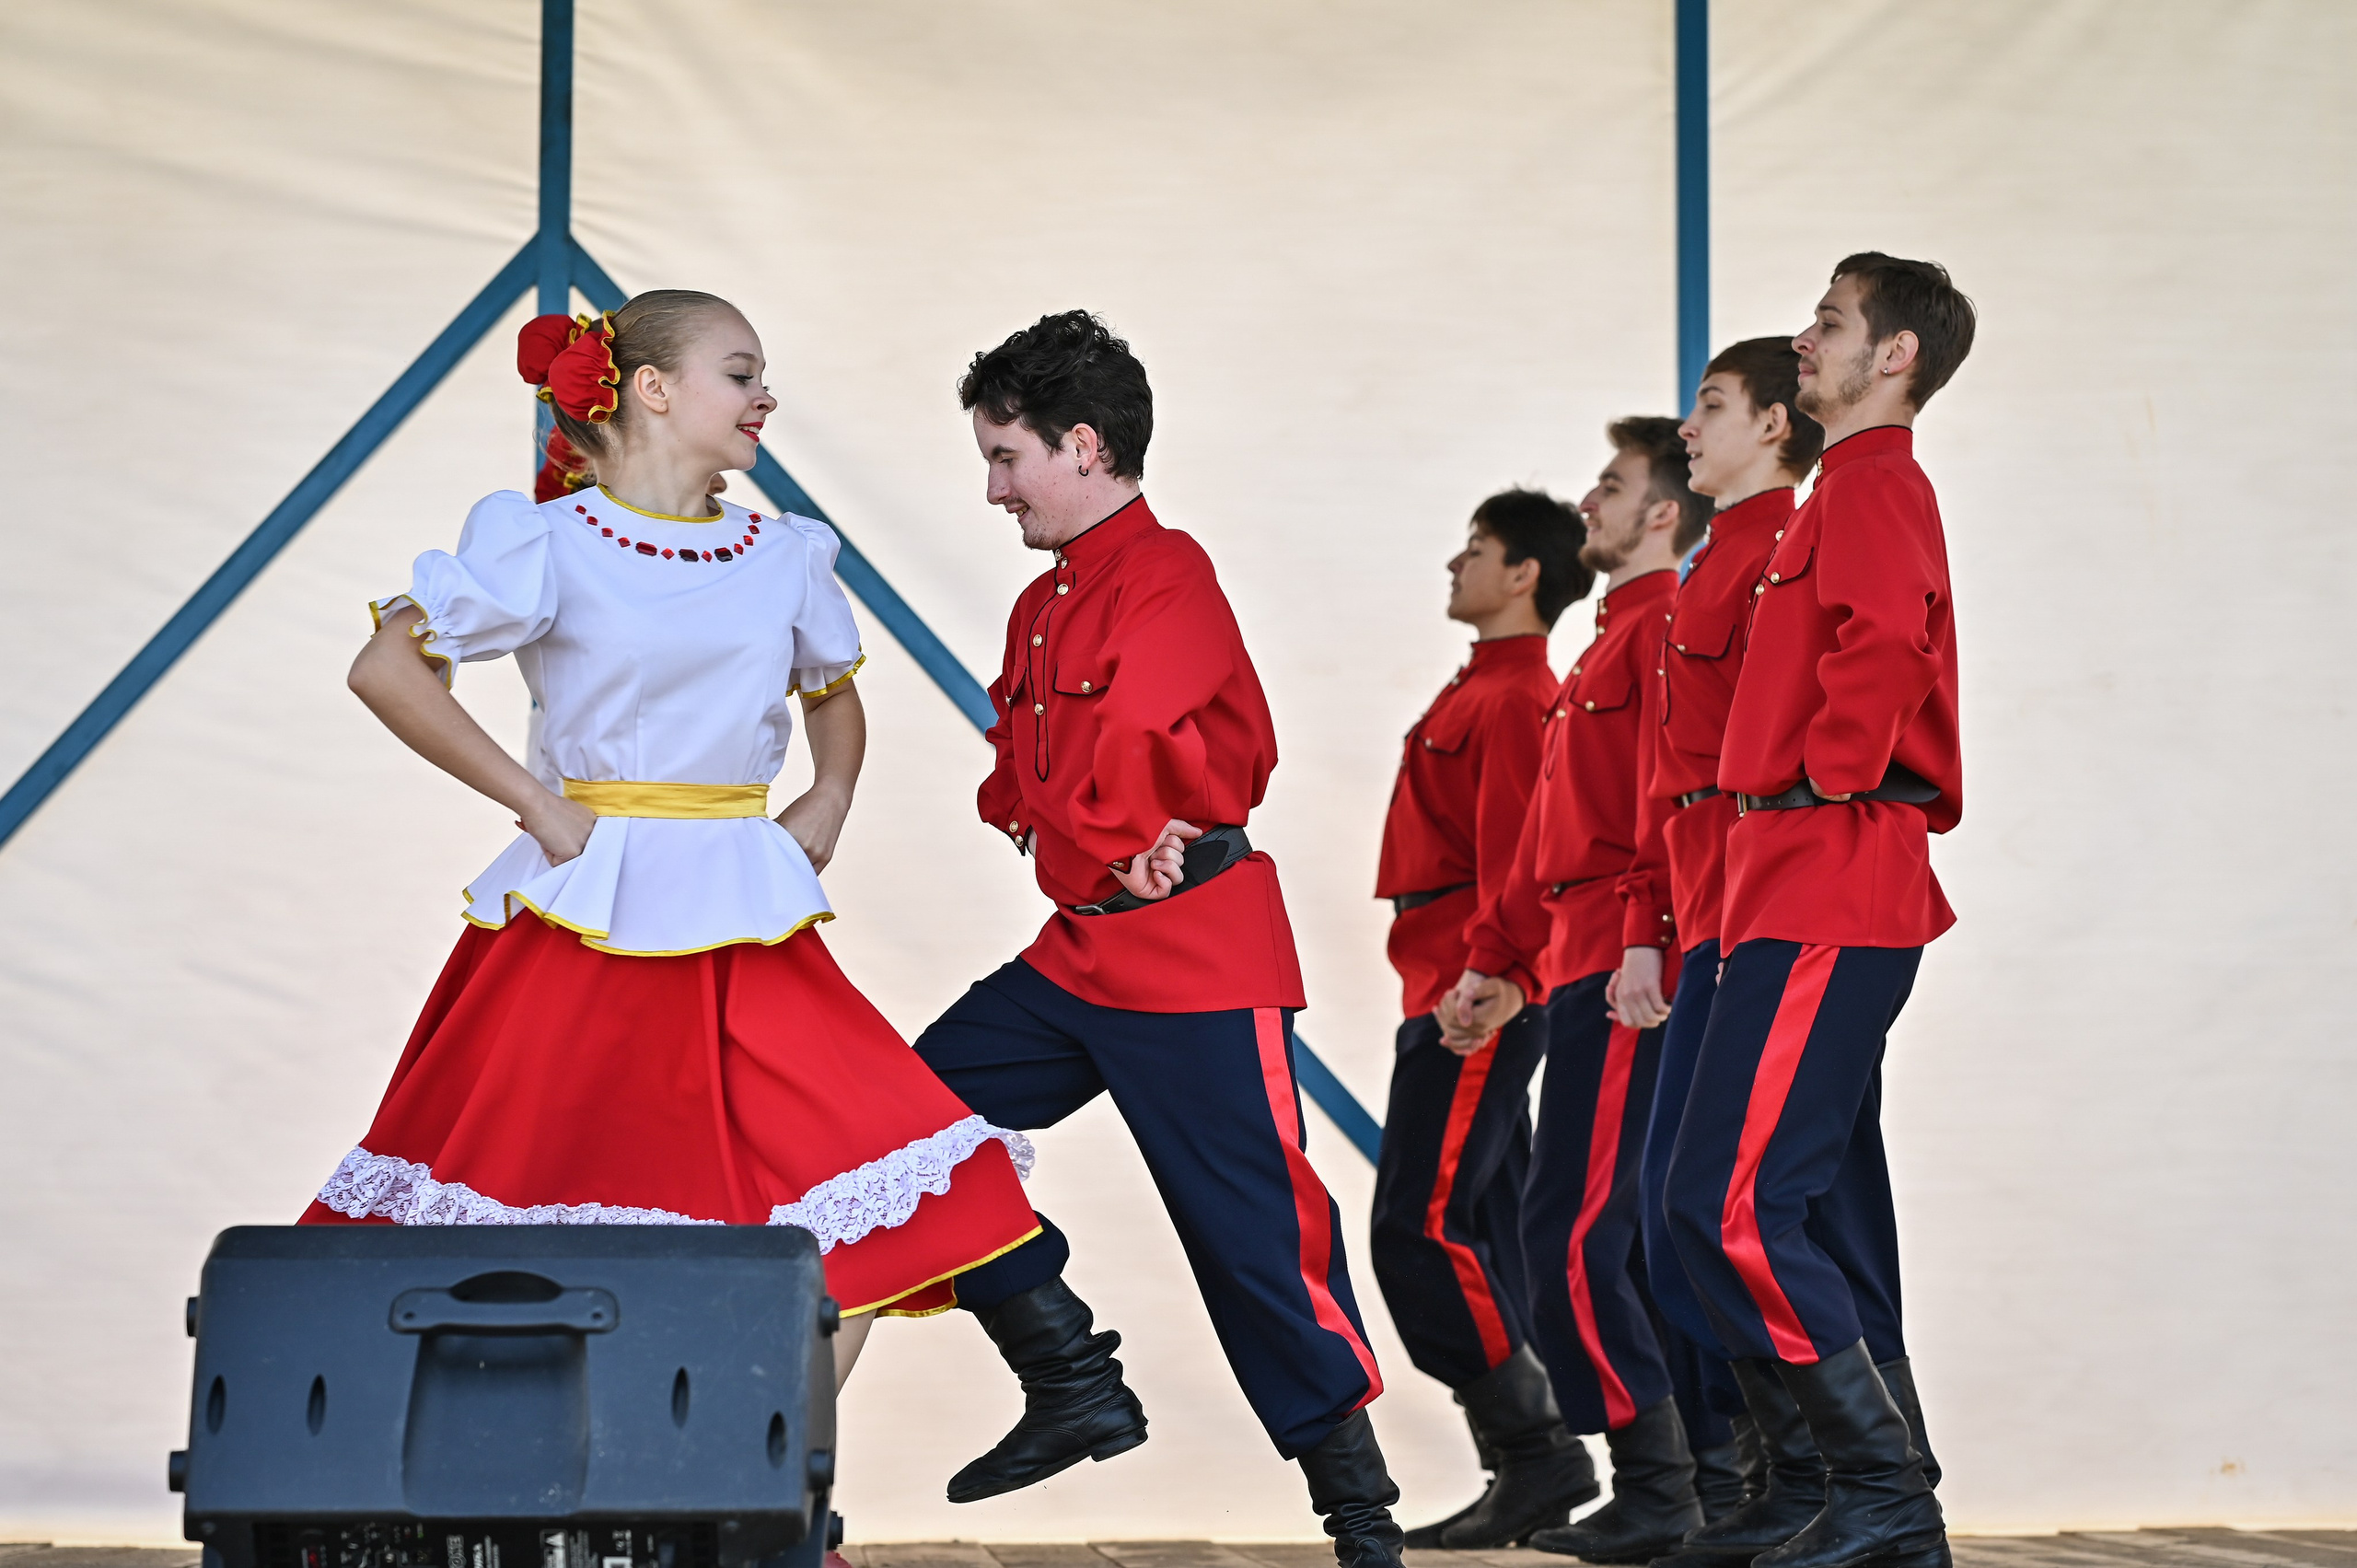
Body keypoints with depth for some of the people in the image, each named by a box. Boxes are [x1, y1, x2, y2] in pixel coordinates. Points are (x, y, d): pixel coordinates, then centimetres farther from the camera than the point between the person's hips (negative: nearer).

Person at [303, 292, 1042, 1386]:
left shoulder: (785, 559, 12)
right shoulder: (547, 546, -4)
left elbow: (833, 691, 31)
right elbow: (387, 670, -9)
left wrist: (829, 798, 11)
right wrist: (535, 804, -10)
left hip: (746, 930, 4)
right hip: (590, 921, -4)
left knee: (873, 1208, -9)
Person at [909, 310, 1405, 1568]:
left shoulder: (1166, 575, -13)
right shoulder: (1044, 603, 17)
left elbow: (1129, 748, -22)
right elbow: (1020, 779, 16)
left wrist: (1088, 838, -4)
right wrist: (1095, 845, -3)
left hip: (1197, 961, -9)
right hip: (1081, 949, 10)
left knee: (1253, 1229, -7)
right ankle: (1075, 1386, 9)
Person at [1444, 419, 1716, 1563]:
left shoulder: (1663, 626, -7)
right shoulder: (1611, 640, 24)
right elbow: (1554, 834, 27)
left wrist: (1648, 946, -26)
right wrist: (1498, 961, 26)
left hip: (1626, 970, -10)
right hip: (1585, 970, 10)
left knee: (1573, 1229, -13)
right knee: (1628, 1233, 9)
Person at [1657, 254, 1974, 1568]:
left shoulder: (1873, 485, -10)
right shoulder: (1858, 488, 22)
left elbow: (1887, 643, -28)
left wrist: (1832, 777, -16)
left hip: (1825, 898, -11)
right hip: (1815, 896, 11)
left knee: (1727, 1200, -15)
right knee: (1813, 1211, 11)